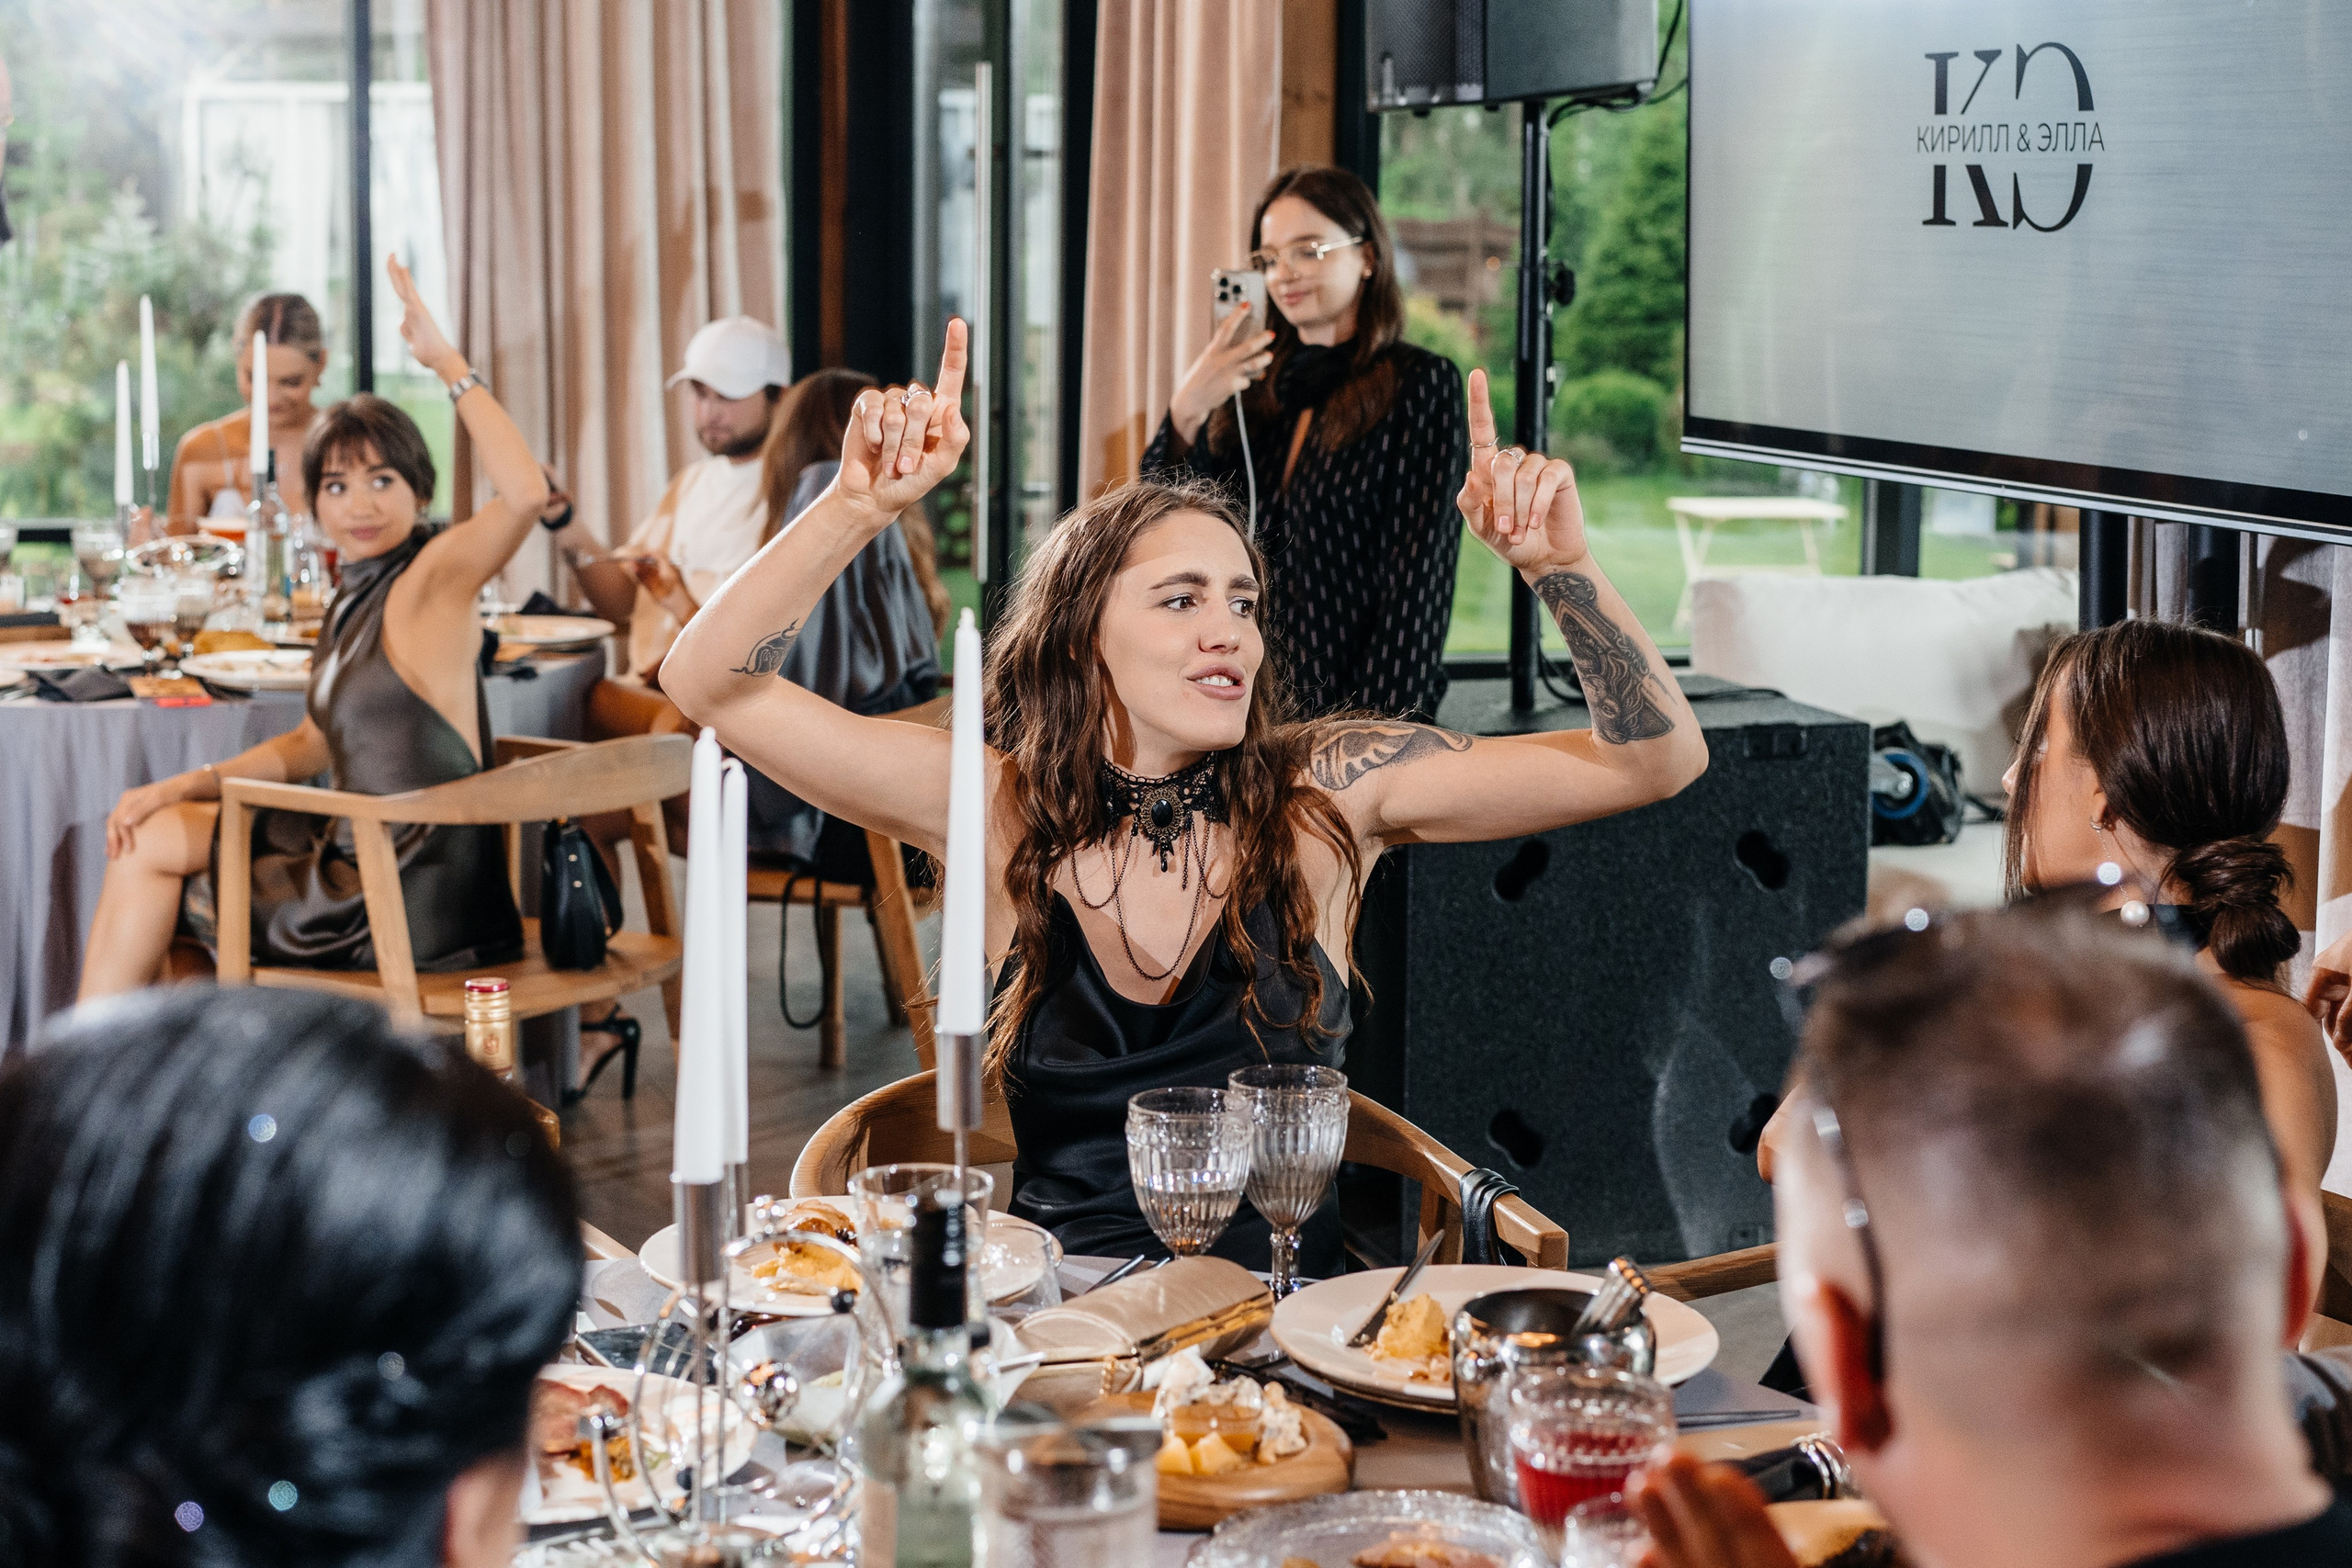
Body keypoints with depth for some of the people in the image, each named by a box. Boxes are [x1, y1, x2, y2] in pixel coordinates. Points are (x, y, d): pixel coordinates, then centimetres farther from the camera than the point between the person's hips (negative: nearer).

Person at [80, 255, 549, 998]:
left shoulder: (434, 577, -14)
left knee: (154, 851, 7)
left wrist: (447, 363, -29)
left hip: (420, 900, -8)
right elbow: (313, 745, 21)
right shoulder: (358, 598, 13)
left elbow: (526, 494, -34)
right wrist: (187, 786, 9)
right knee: (150, 835, 16)